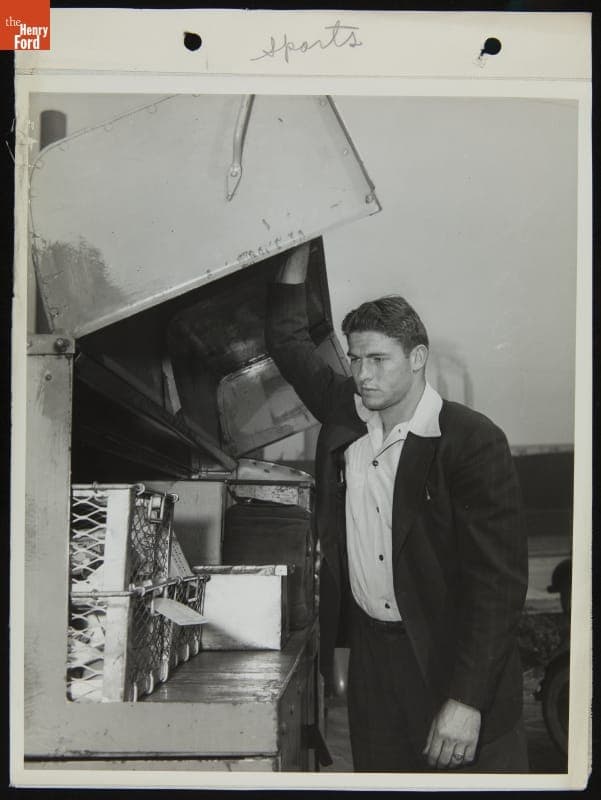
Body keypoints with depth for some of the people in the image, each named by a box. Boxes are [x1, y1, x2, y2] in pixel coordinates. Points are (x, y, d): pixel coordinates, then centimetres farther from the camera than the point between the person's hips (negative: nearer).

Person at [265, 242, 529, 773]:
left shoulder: (473, 441, -15)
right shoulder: (344, 413, 3)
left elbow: (498, 579, -17)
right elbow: (288, 340, 16)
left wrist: (467, 700, -22)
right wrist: (300, 251, 8)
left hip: (454, 657, -5)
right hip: (371, 648, 6)